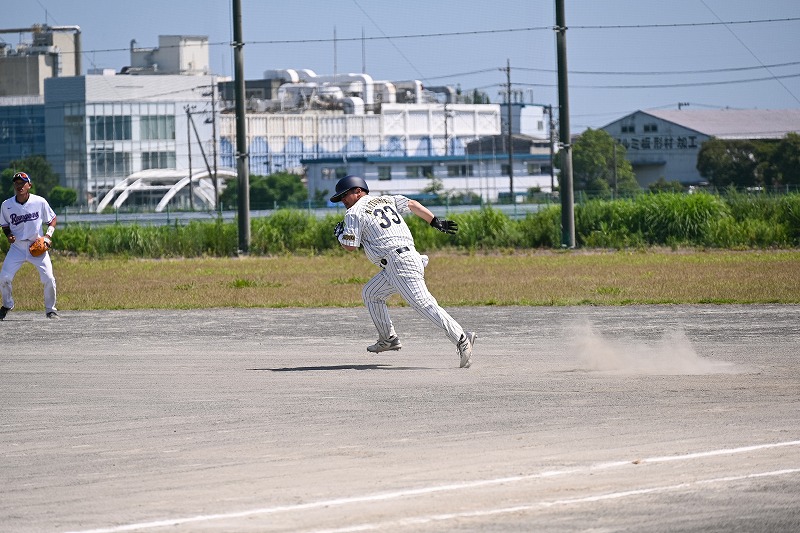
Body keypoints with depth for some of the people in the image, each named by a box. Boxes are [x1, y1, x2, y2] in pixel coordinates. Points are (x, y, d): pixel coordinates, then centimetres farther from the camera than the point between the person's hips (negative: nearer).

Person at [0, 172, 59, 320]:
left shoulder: (40, 202, -7)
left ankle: (51, 310, 12)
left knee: (49, 279, -11)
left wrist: (48, 236, -10)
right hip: (17, 246, 1)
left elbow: (52, 219, 5)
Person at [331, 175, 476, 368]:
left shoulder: (354, 213, 0)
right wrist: (437, 222, 15)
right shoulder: (386, 200, 22)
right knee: (370, 294, 23)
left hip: (399, 263, -10)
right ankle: (388, 339, 24)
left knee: (423, 303, -18)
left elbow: (351, 245, -3)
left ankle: (461, 339, -30)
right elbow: (412, 204, 17)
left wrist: (339, 235, 17)